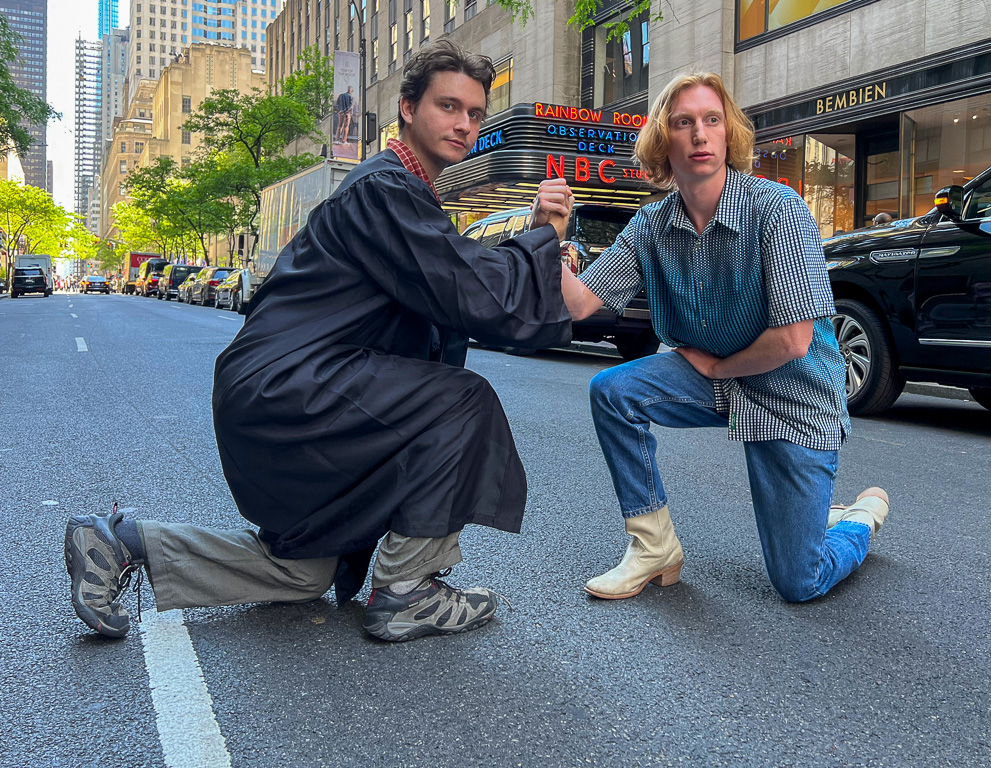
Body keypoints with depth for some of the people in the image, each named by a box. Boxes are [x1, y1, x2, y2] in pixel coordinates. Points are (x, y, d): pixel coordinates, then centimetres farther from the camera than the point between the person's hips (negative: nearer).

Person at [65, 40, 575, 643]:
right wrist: (545, 238, -8)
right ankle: (404, 592, -7)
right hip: (283, 389, -10)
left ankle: (121, 543, 21)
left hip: (275, 400, 10)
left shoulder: (413, 198, 20)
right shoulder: (384, 188, -13)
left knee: (303, 574, 20)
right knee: (465, 403, -17)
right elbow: (475, 298, -23)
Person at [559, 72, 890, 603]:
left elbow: (792, 341, -24)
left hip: (792, 396, -4)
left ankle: (861, 517, 32)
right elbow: (578, 302, -15)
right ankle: (654, 549, -5)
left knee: (798, 584, -4)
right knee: (611, 391, -23)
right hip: (713, 379, 5)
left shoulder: (776, 208, -21)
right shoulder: (652, 226, -5)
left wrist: (715, 366, -10)